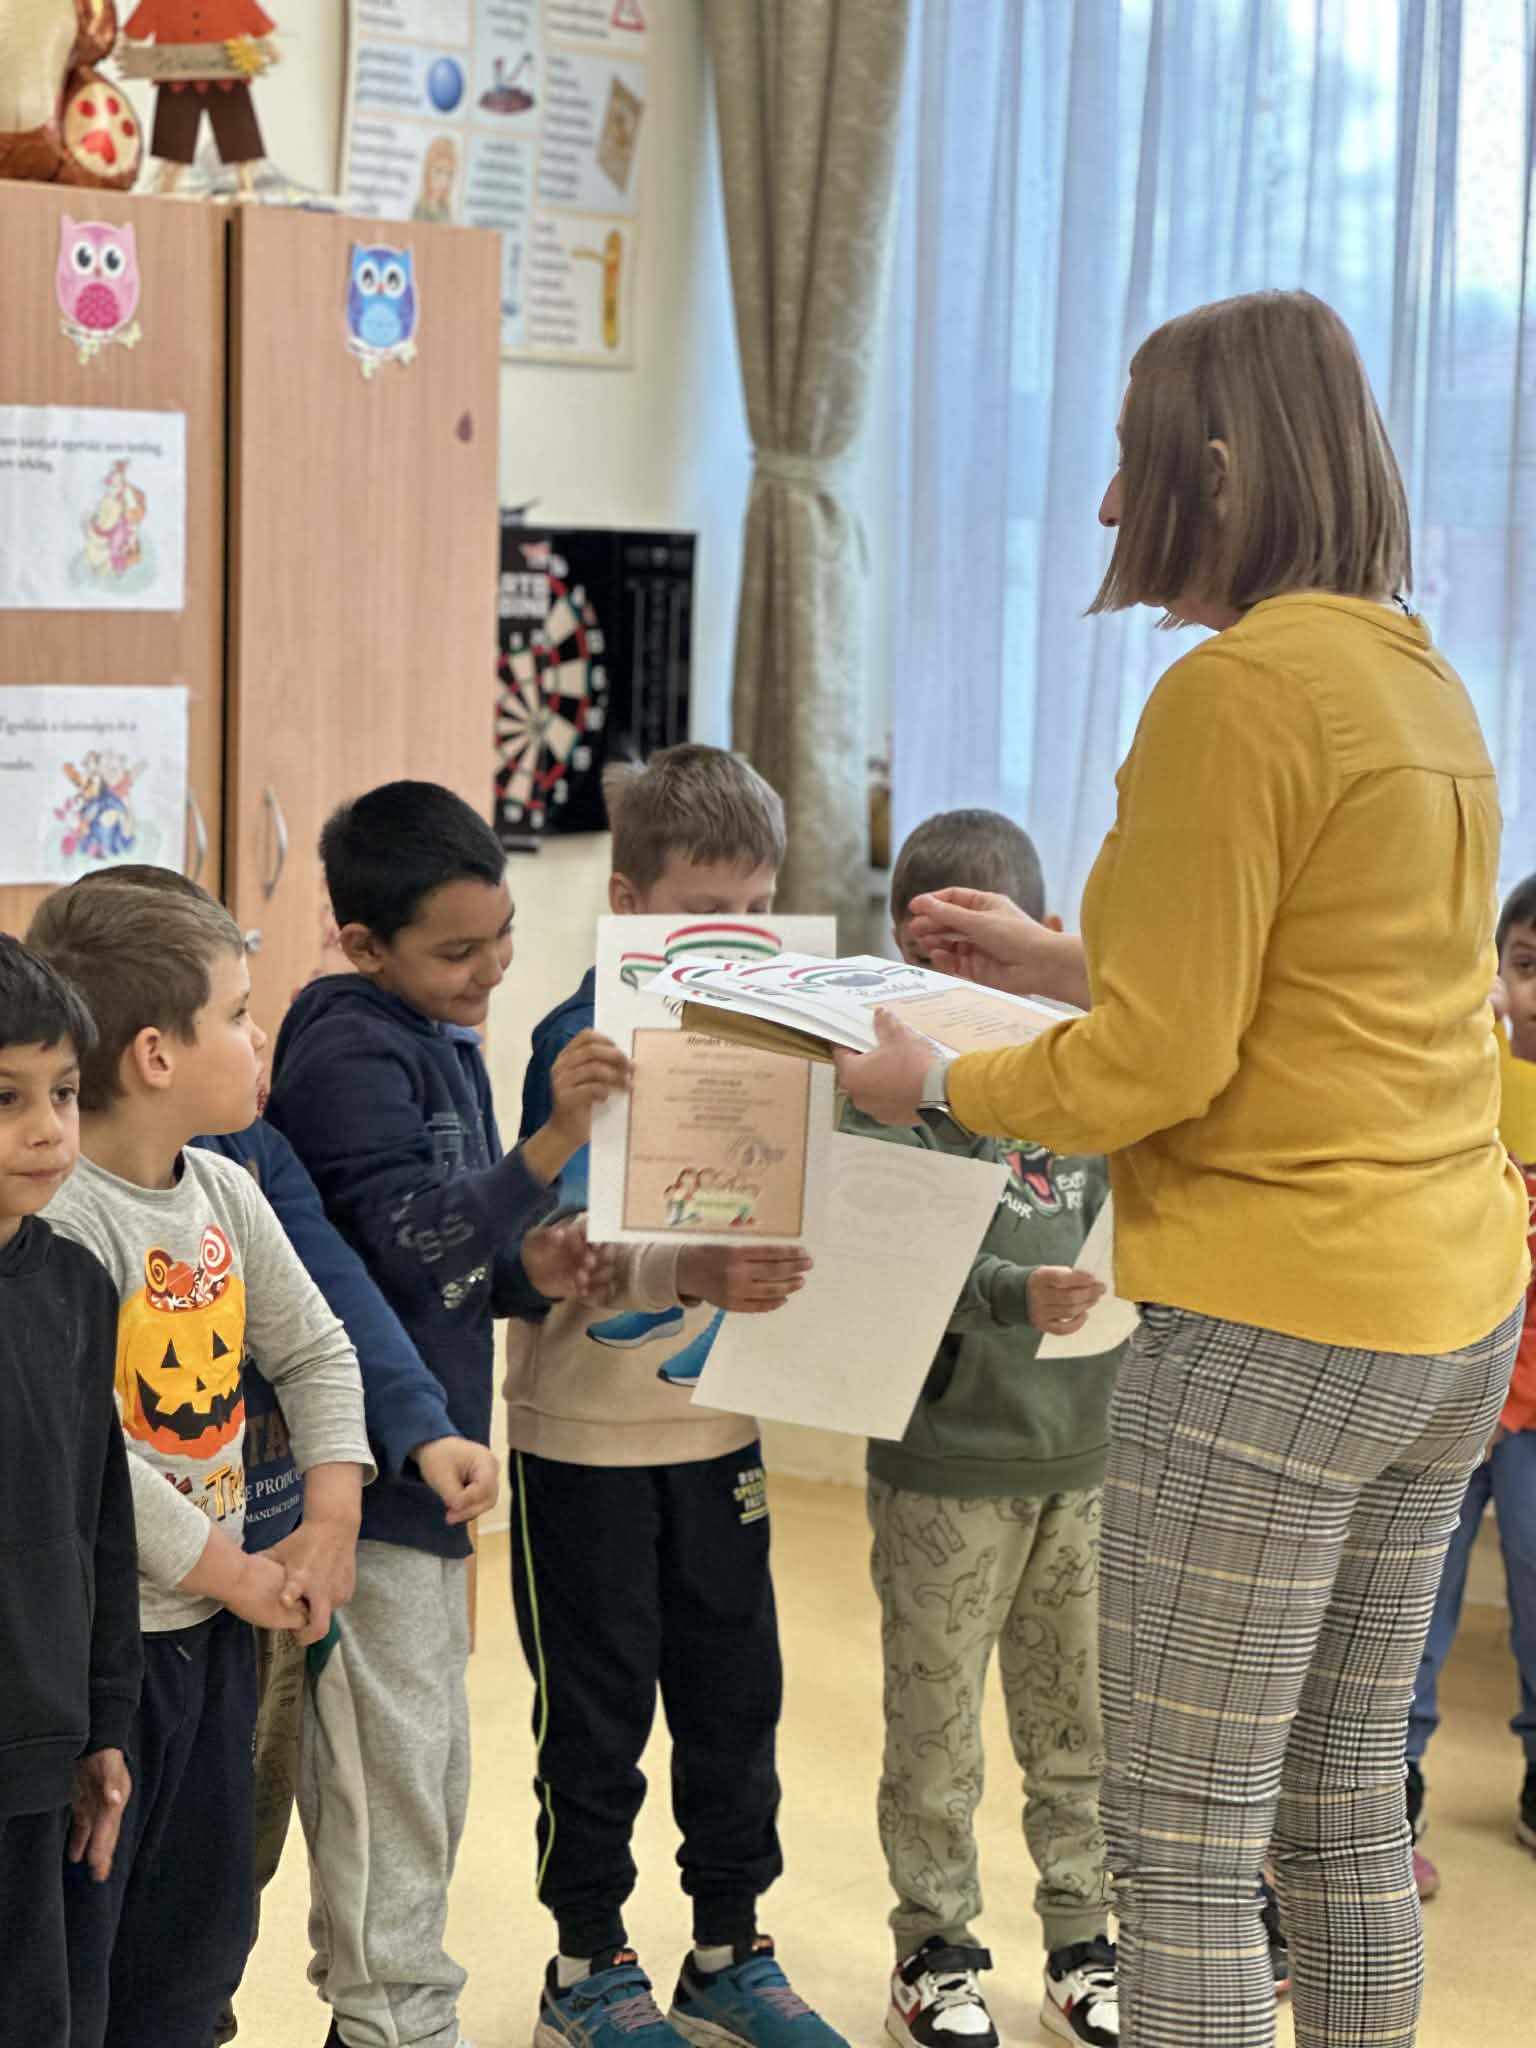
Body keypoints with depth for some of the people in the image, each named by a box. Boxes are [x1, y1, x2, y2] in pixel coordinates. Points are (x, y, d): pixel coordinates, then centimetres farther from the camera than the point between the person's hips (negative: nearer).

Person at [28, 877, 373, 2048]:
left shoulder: (227, 1197, 5)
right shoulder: (61, 1219, -22)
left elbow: (315, 1351, 16)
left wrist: (331, 1519, 2)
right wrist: (228, 1571, -18)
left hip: (215, 1624, 9)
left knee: (201, 1931, 20)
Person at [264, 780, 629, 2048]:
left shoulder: (445, 1046, 13)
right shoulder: (350, 1056, -16)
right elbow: (409, 1235, -27)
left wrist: (527, 1272, -1)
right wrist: (553, 1145, -39)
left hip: (426, 1466, 10)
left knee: (427, 1772, 18)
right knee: (392, 1765, -2)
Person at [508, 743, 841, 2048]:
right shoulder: (583, 1043, -14)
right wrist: (690, 1275, -38)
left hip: (717, 1424, 5)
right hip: (588, 1436, -5)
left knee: (736, 1692, 12)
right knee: (596, 1706, 6)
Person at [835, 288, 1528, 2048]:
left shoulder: (1235, 691, -15)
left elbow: (1156, 1067, -16)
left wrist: (938, 1083, 0)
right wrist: (1058, 961, 22)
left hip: (1273, 1325, -9)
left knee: (1181, 1837, -1)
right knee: (1345, 1811, 17)